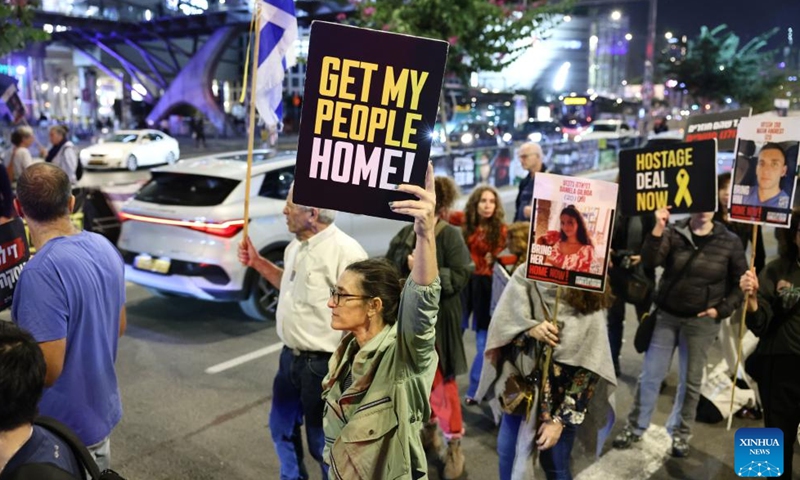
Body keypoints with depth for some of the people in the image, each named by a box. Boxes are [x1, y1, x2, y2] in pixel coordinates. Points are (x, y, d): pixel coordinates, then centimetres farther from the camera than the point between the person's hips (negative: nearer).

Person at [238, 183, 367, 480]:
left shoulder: (345, 252, -25)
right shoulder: (295, 247, 5)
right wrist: (258, 263, 15)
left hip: (322, 364, -9)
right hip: (290, 356, 9)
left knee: (322, 442, 8)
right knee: (282, 427, 25)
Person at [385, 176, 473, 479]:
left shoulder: (451, 235, -10)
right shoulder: (406, 234, 6)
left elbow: (461, 277, -16)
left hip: (437, 321, -5)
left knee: (440, 381, 0)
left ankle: (454, 444, 16)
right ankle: (429, 430, 37)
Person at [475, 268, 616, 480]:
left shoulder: (588, 310, -19)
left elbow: (587, 371, -16)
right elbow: (504, 316, -9)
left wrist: (559, 420, -16)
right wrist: (530, 328, -29)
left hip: (559, 398, -3)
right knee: (506, 452, 17)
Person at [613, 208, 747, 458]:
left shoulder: (729, 242, -3)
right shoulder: (673, 233, -5)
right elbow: (649, 262, -19)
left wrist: (722, 310, -5)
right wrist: (658, 228, -28)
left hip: (701, 321, 0)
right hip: (666, 315, 0)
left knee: (691, 380, 11)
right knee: (650, 374, 6)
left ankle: (680, 433, 28)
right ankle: (635, 427, 21)